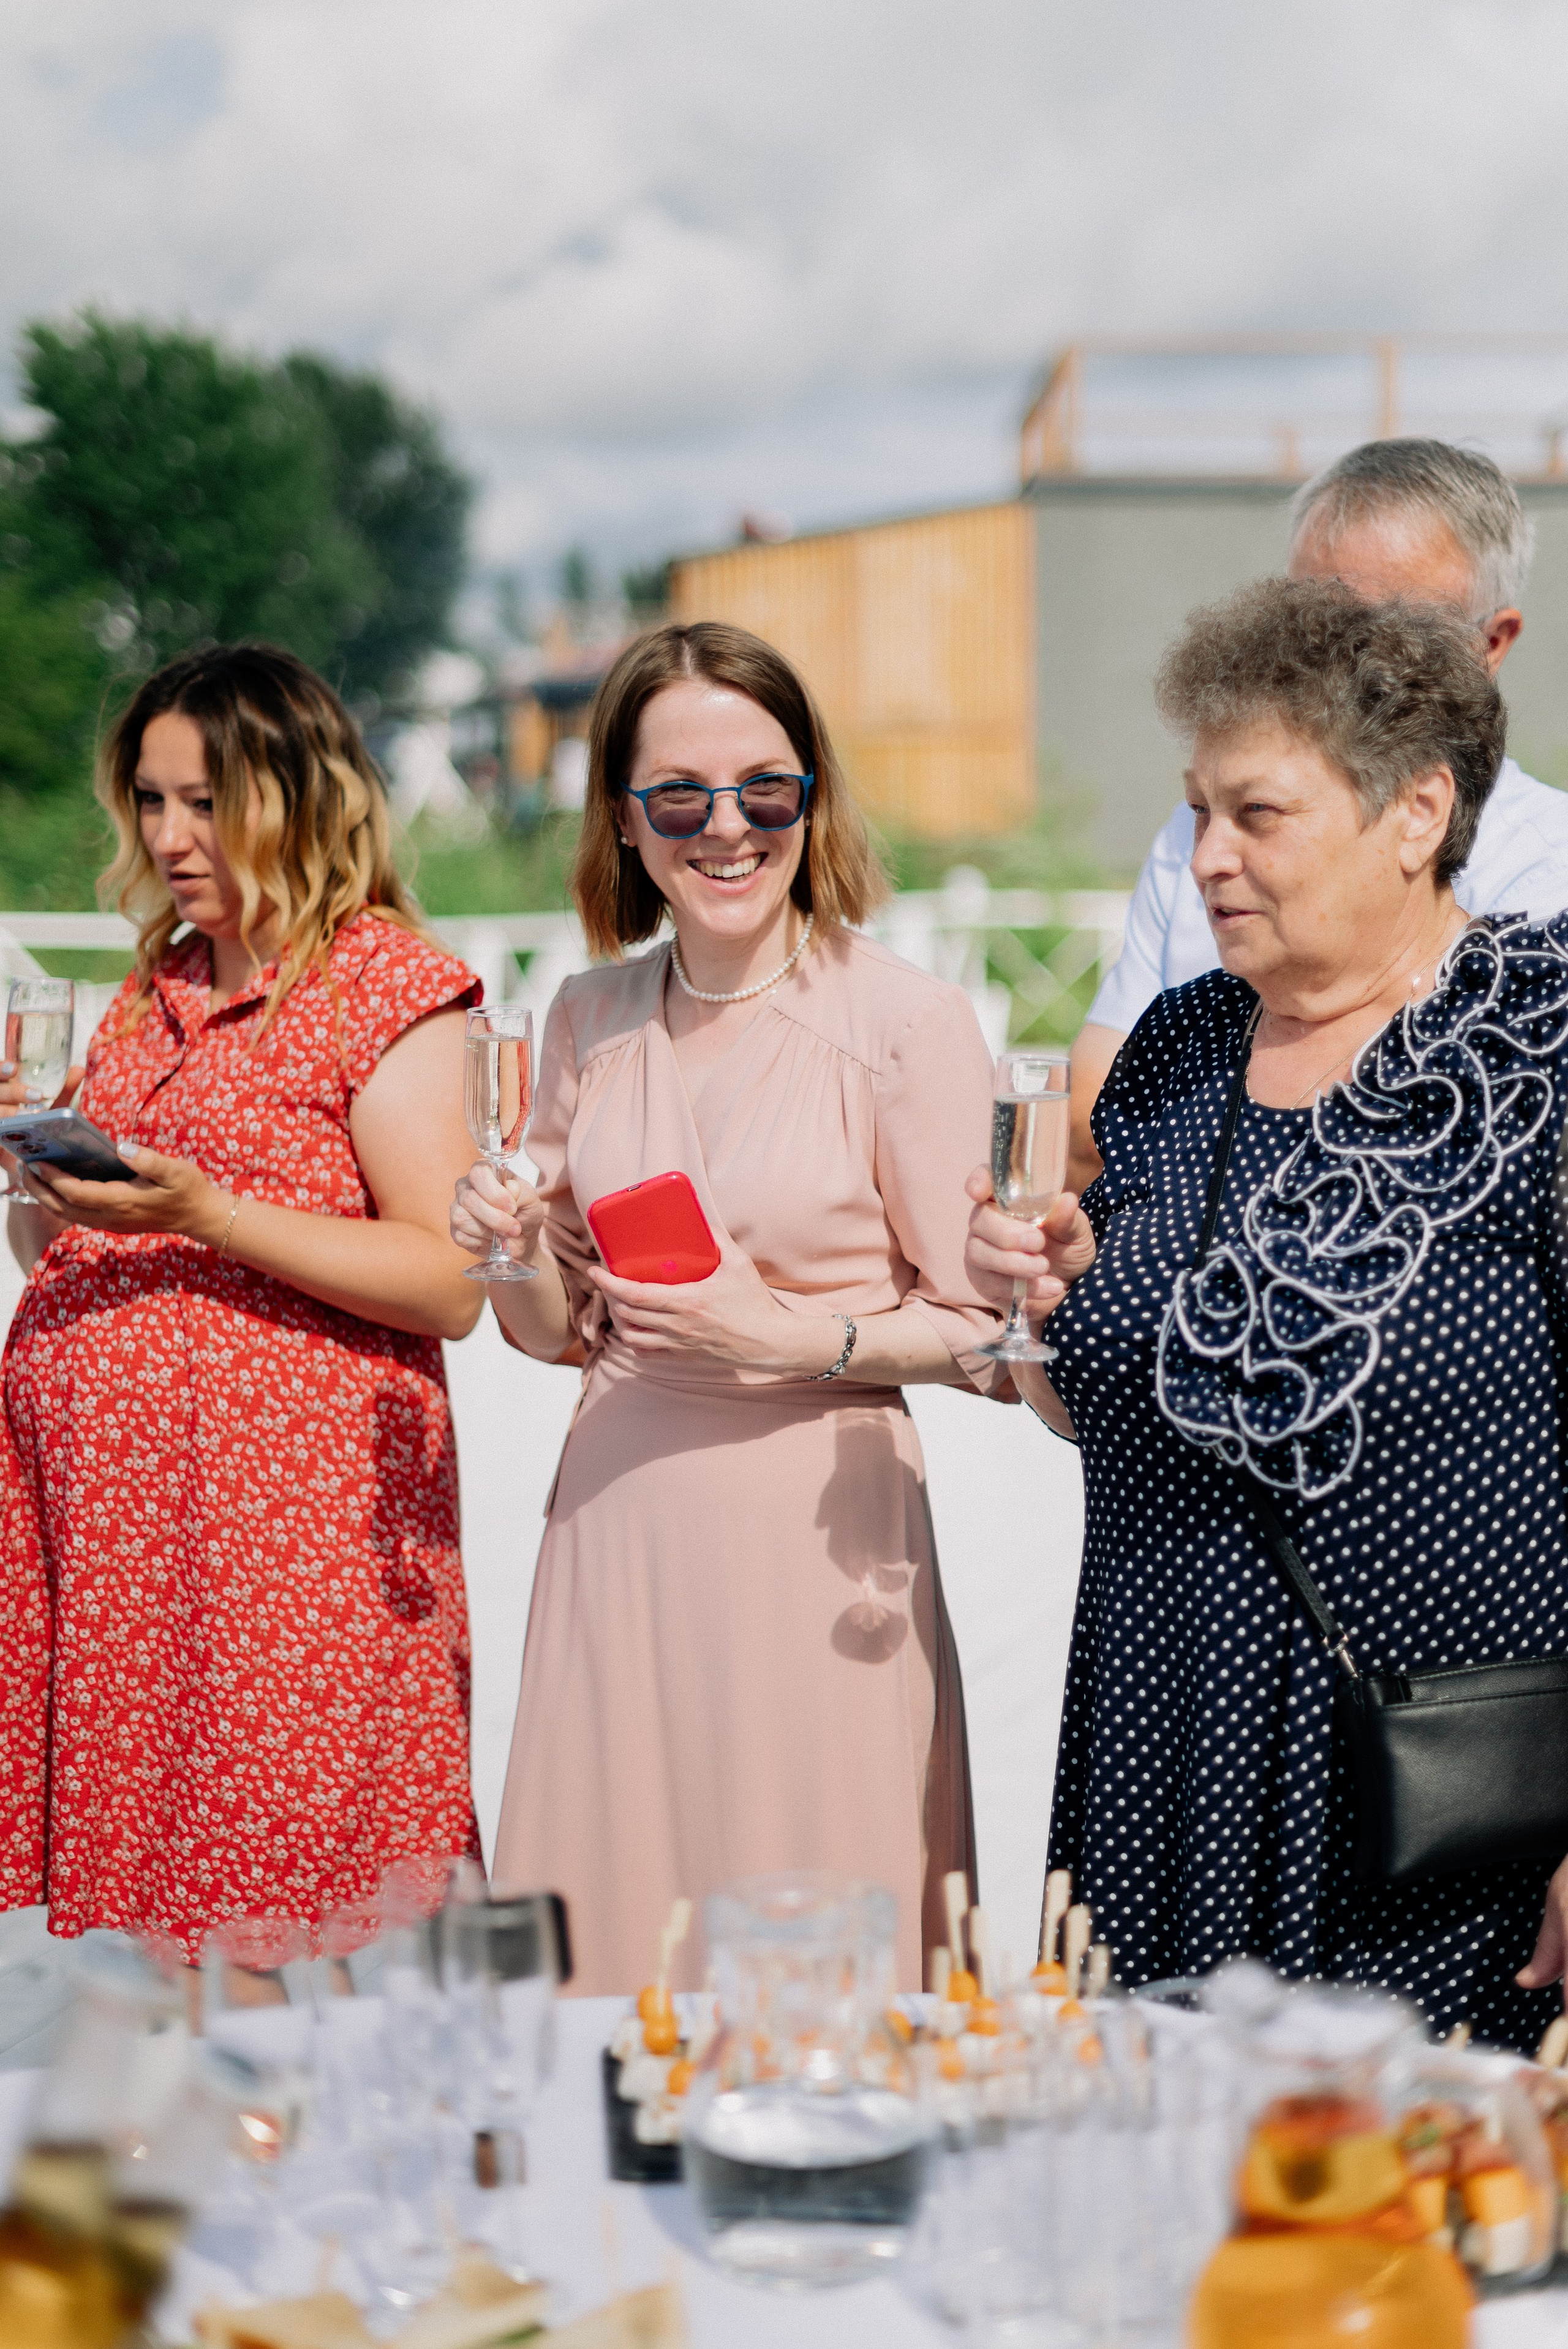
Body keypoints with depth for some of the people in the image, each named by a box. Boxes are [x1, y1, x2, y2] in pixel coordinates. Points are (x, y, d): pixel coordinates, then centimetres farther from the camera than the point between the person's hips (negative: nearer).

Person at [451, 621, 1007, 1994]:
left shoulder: (910, 1026, -7)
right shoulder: (592, 1020, 8)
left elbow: (982, 1333, -4)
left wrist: (797, 1337, -17)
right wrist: (517, 1253, -4)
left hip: (817, 1533, -4)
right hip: (616, 1520, 5)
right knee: (603, 1957, 8)